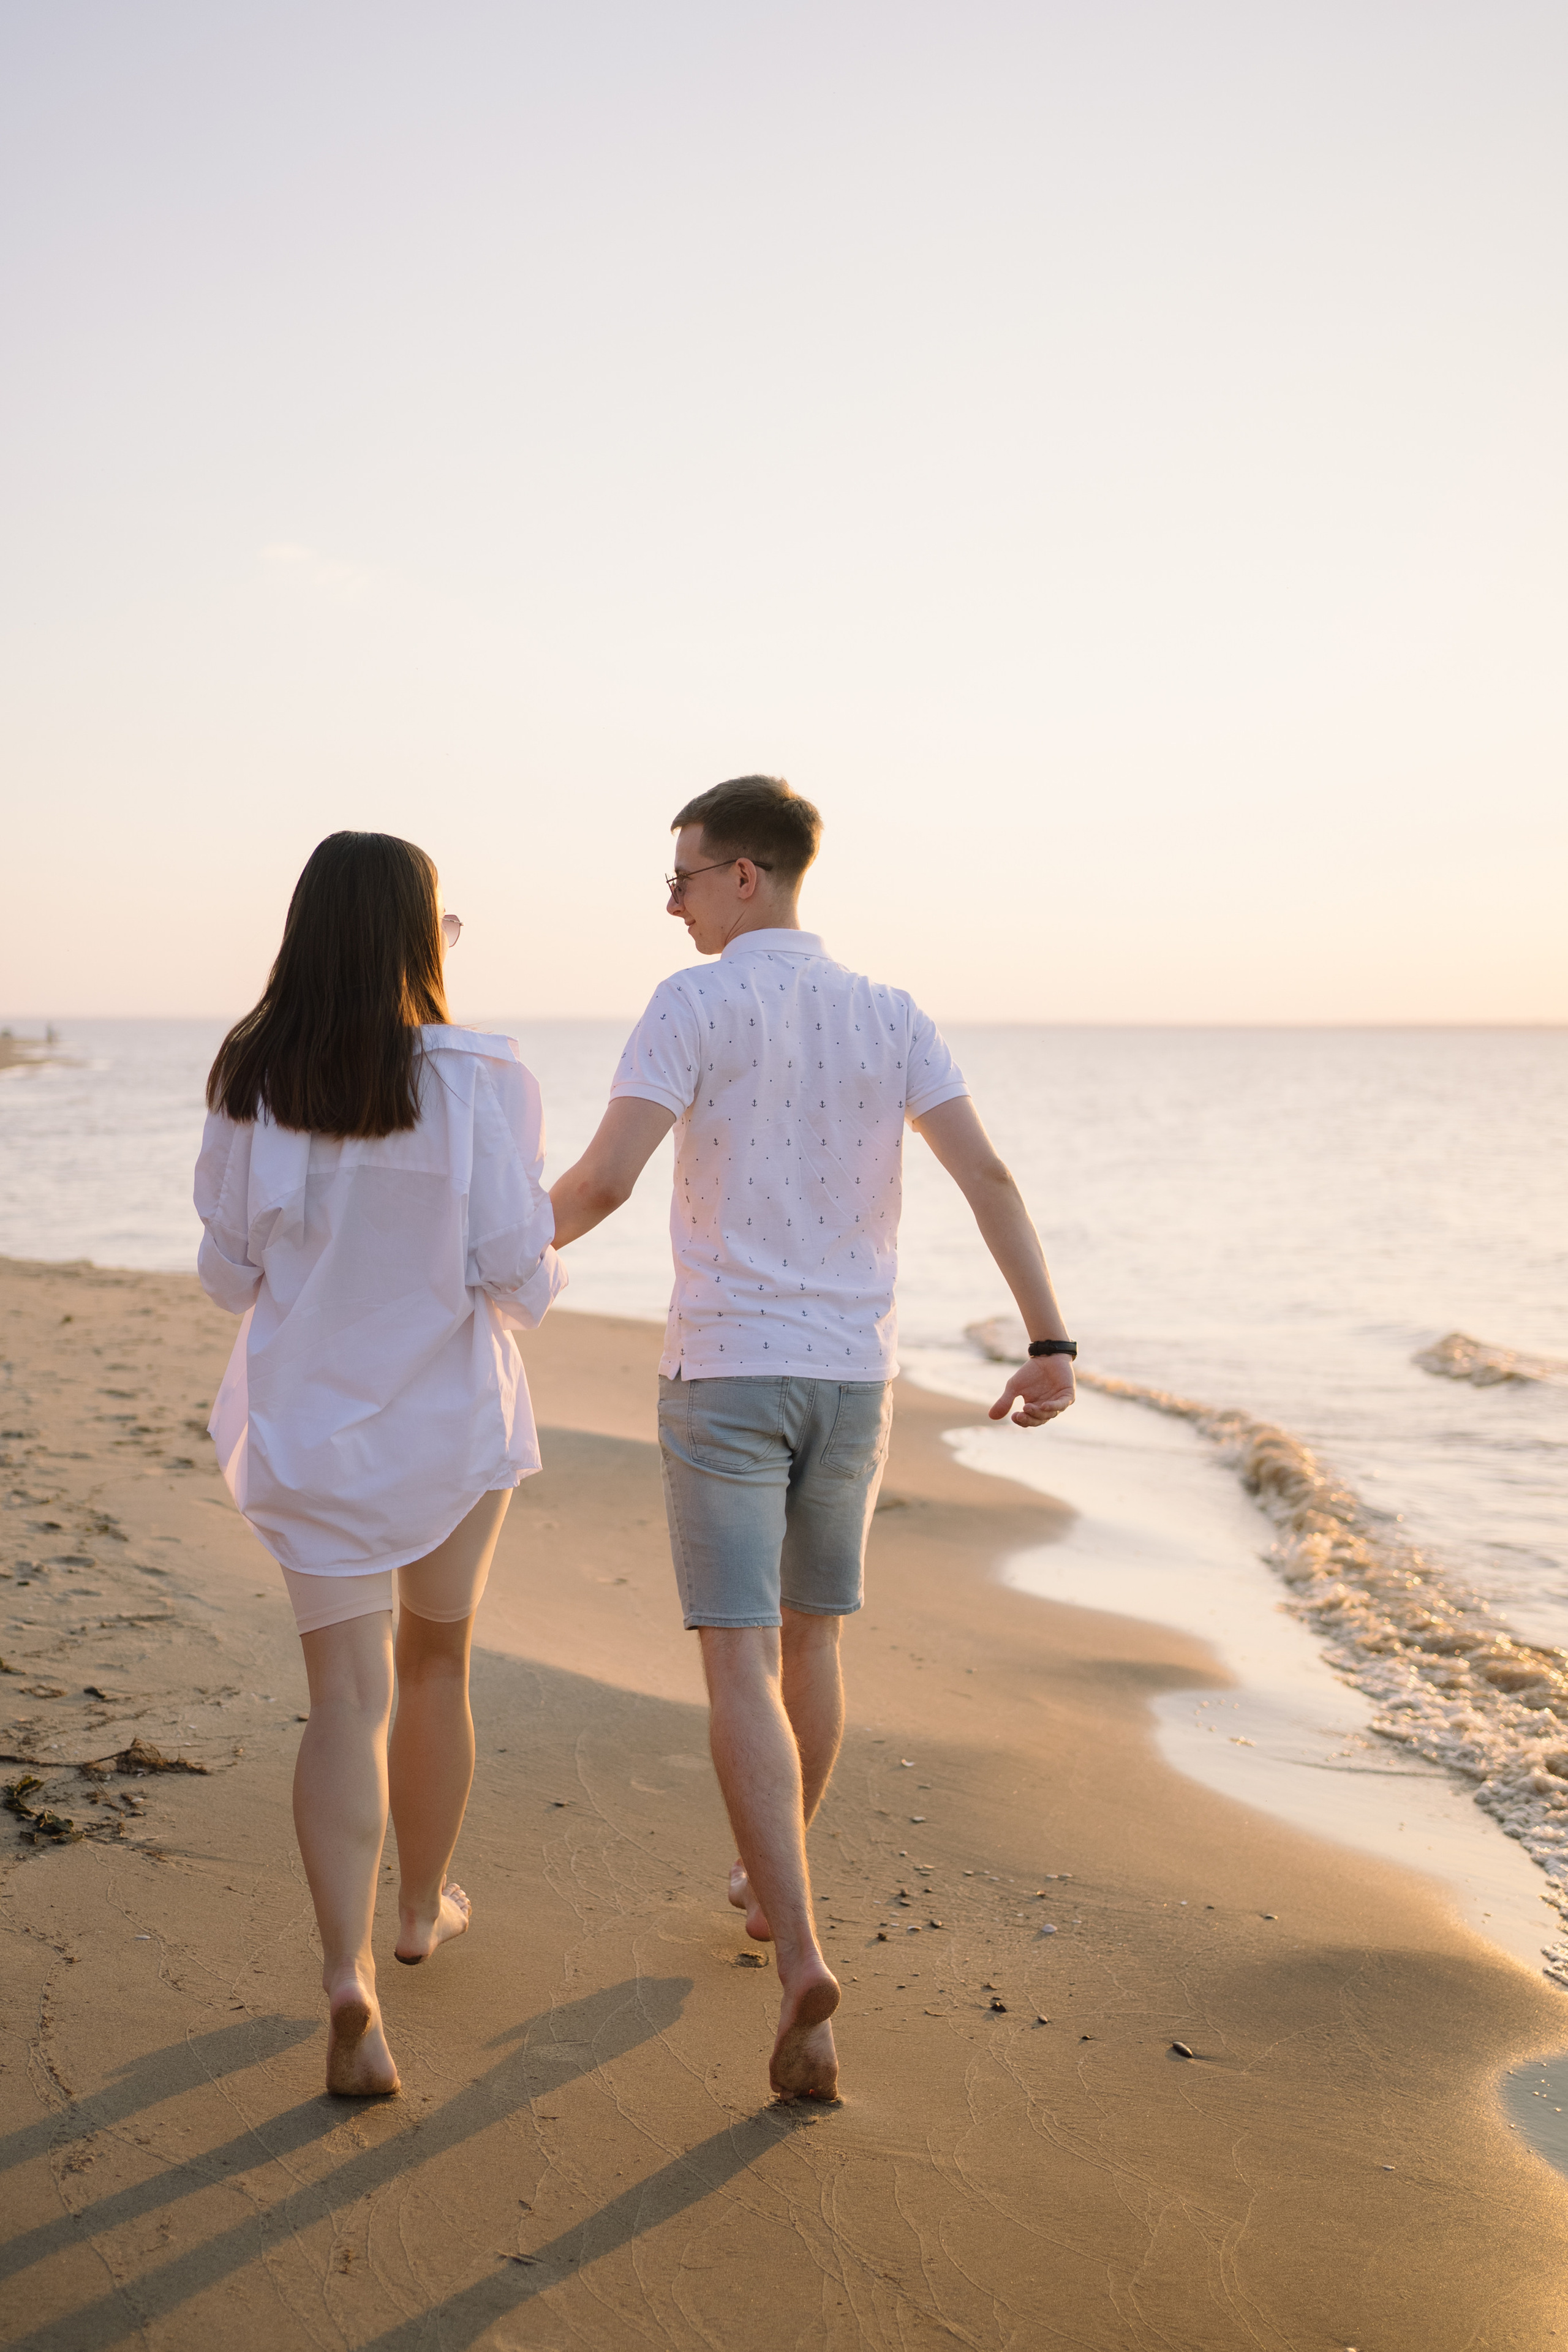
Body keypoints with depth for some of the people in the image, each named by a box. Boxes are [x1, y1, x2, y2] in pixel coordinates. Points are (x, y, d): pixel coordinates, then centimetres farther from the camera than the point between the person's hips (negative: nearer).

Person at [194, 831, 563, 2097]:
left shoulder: (252, 1085, -6)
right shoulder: (477, 1080, -16)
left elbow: (229, 1270, 0)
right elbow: (518, 1270, -16)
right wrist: (539, 1274, 8)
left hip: (309, 1425, 1)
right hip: (451, 1421, -1)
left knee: (347, 1694, 4)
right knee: (436, 1663, 20)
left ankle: (347, 1972, -12)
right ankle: (424, 1905, 39)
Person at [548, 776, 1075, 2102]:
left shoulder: (696, 1003, -9)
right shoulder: (890, 1018, 5)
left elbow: (606, 1177, -18)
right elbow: (988, 1174, -5)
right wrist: (1053, 1347, -5)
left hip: (724, 1374, -5)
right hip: (851, 1374, 5)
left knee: (743, 1670, -5)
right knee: (810, 1636, 22)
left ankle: (801, 1961, -20)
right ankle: (775, 1880, 39)